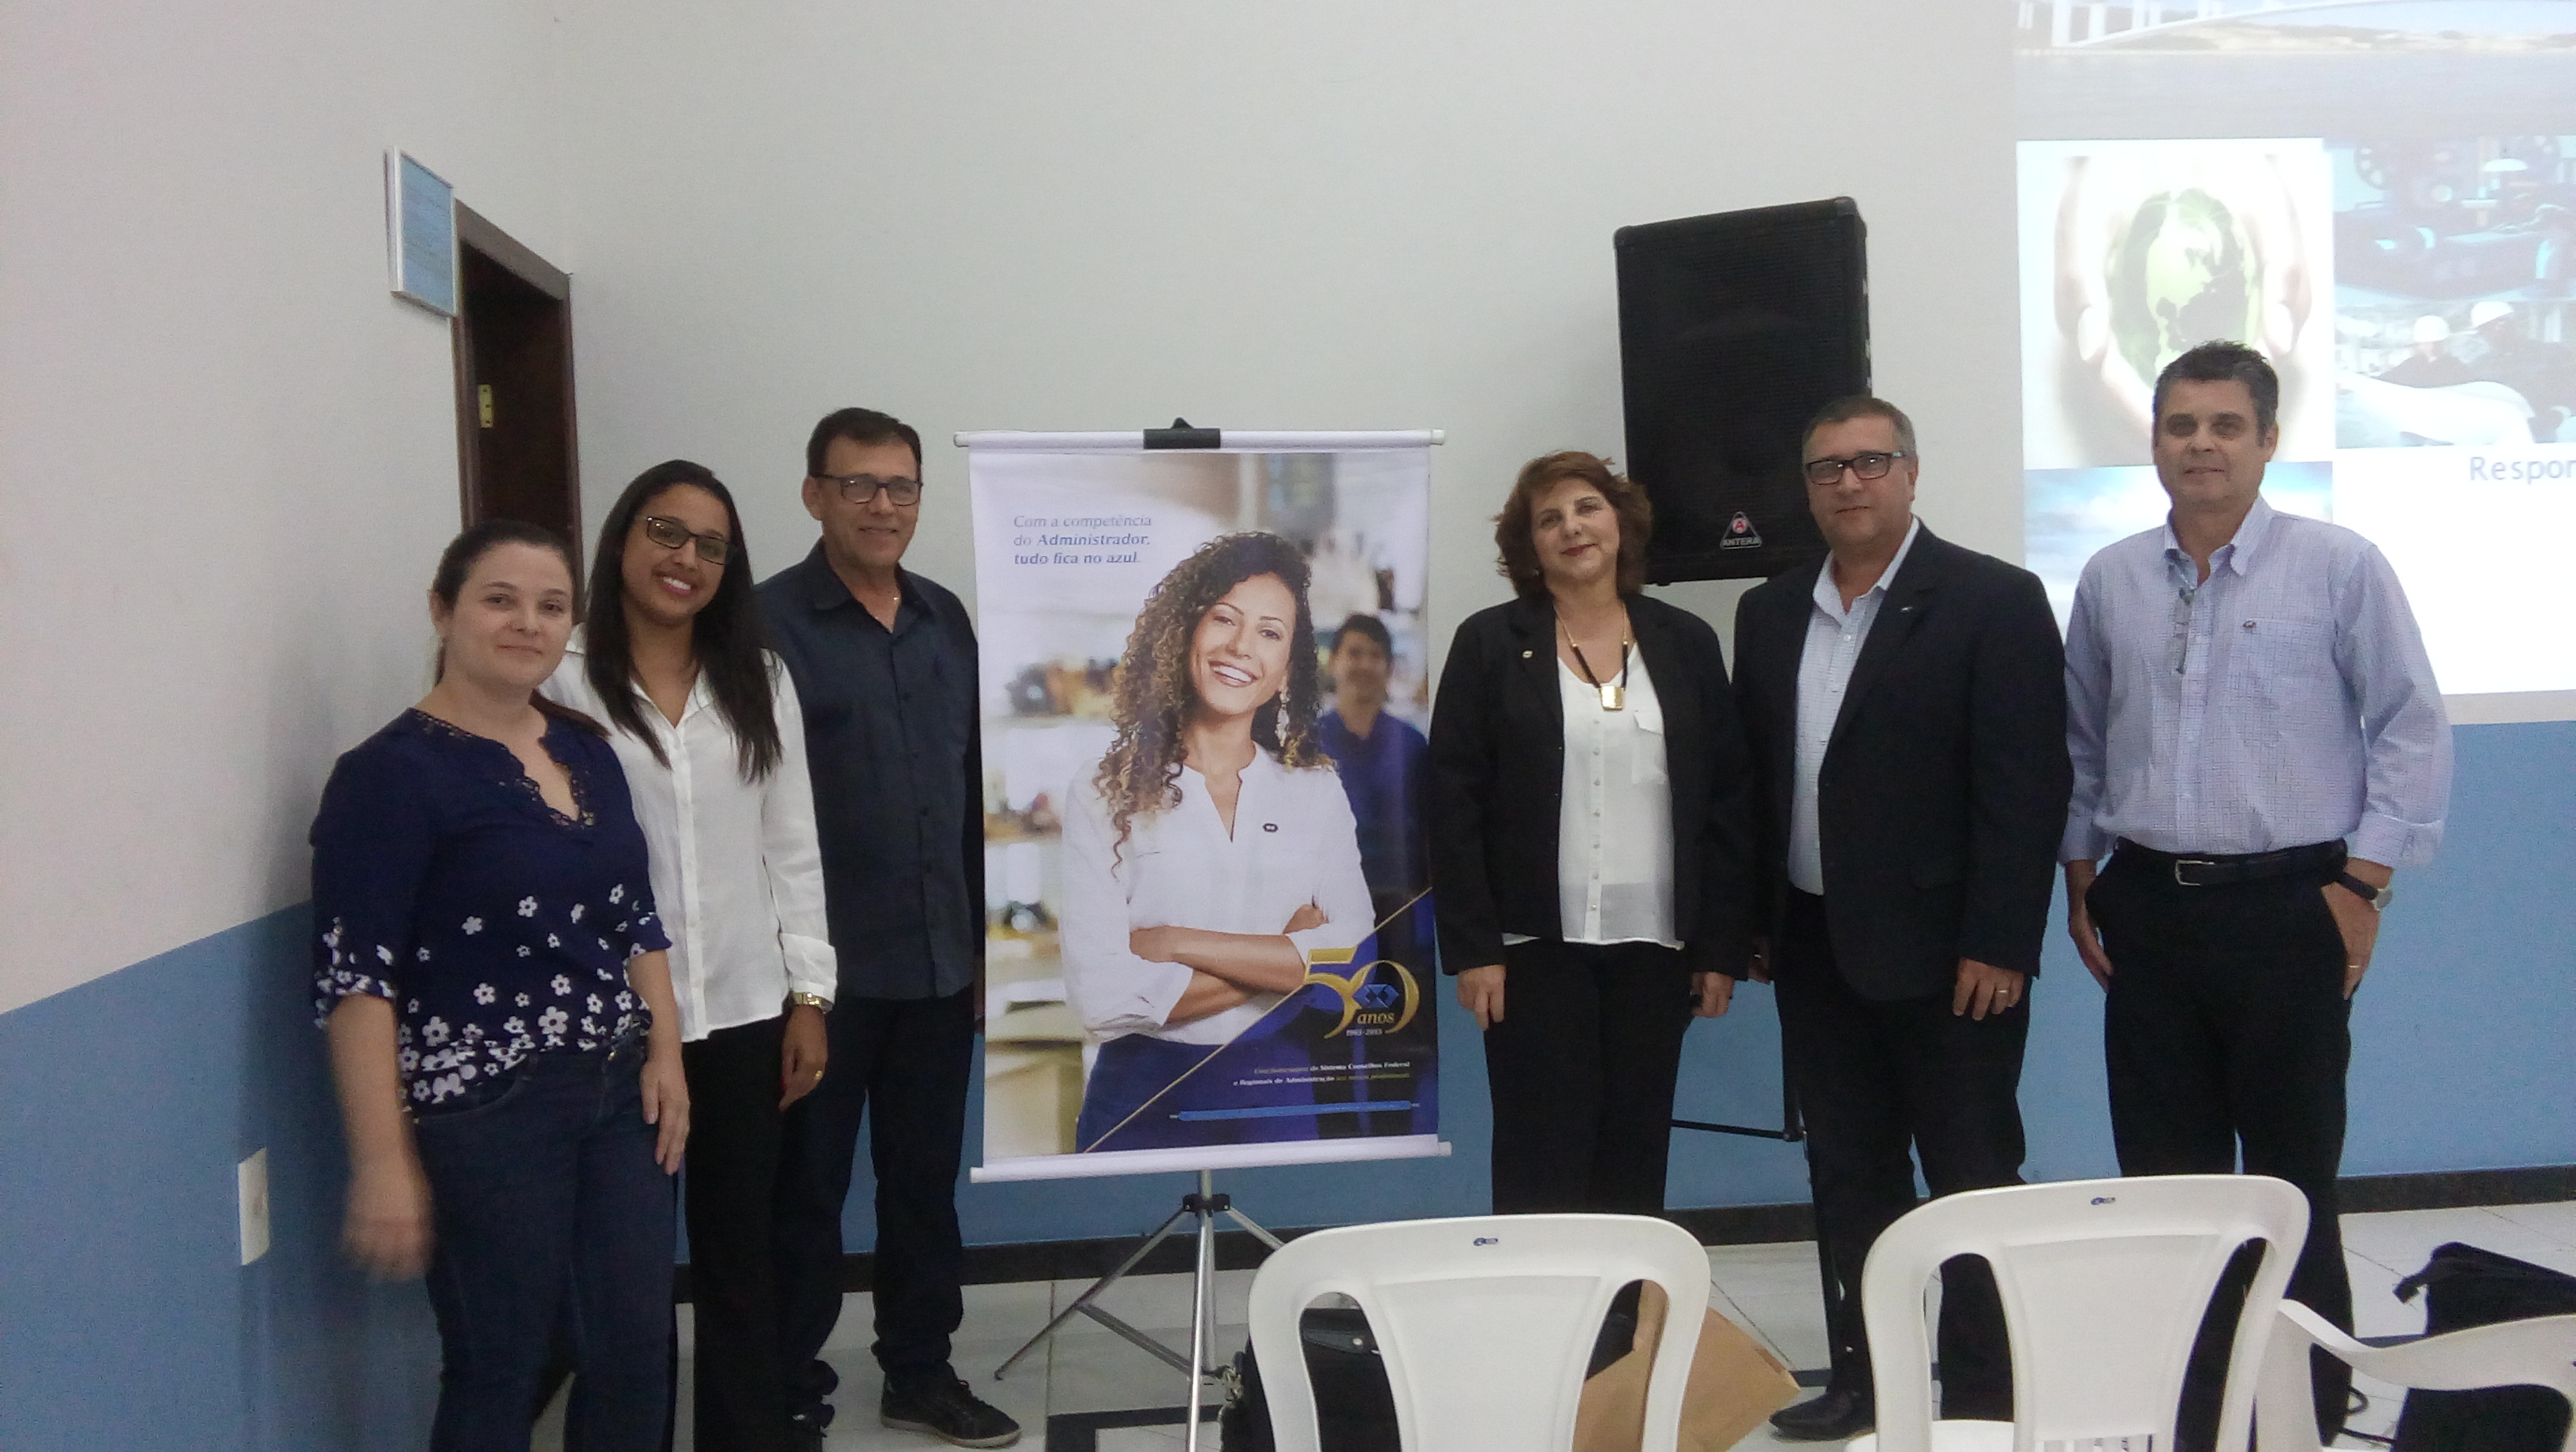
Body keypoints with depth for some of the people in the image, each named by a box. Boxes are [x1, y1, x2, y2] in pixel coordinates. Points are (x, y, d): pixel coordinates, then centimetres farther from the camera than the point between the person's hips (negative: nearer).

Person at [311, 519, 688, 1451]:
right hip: (482, 1116, -6)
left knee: (636, 1355, 10)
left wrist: (665, 1053, 7)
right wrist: (385, 1162, -19)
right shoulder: (392, 773, -11)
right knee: (498, 1373, 5)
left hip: (619, 1097, 7)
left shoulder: (586, 750, 10)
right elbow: (355, 979, -15)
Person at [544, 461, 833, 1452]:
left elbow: (793, 848, 9)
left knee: (740, 1254, 12)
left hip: (743, 1013, 3)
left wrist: (808, 996, 4)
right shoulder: (562, 680, -4)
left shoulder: (760, 682, 9)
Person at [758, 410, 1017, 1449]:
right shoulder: (770, 621, -8)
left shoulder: (945, 618, 10)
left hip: (940, 960, 5)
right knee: (806, 1189, 7)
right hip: (823, 966, -5)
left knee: (925, 1177, 15)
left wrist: (986, 930, 12)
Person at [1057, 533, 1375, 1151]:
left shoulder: (1317, 792, 3)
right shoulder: (1105, 799, -6)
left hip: (1279, 1098, 2)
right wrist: (1284, 958, -13)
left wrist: (1181, 944, -15)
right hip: (1142, 1101, -2)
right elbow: (1099, 997, -16)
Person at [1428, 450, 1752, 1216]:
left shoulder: (1686, 643, 9)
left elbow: (1726, 802, 9)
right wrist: (1472, 948, -8)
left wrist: (1722, 946, 4)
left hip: (1655, 949, 2)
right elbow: (1453, 803, -2)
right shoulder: (1489, 643, 2)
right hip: (1536, 948, -2)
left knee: (1636, 1160, 7)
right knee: (1543, 1169, -1)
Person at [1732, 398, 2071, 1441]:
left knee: (1973, 1180, 4)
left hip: (1945, 950, -5)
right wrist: (1752, 925, 8)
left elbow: (2025, 786, -12)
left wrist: (1997, 945, -17)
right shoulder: (1769, 614, 10)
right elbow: (1754, 780, 12)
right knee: (1847, 1178, 12)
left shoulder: (1994, 601, -7)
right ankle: (1863, 1376, 23)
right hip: (1815, 950, 6)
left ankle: (1986, 1395, 14)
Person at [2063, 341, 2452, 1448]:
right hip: (2148, 911, 4)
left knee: (2292, 1177, 4)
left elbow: (2411, 730, -3)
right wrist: (2081, 879, 12)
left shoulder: (2339, 567, -4)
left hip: (2289, 909, -3)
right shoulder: (2111, 580, 7)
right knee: (2162, 1177, 8)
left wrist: (2364, 883, -7)